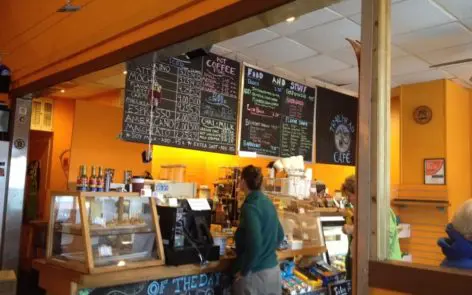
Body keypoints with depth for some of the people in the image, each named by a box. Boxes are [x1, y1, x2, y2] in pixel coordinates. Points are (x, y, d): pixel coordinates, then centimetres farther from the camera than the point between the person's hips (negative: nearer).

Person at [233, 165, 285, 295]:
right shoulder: (268, 202, 7)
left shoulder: (250, 207, -19)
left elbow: (254, 245, -27)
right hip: (274, 271, 8)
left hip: (255, 275, -8)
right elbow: (280, 235, 17)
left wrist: (243, 271, -17)